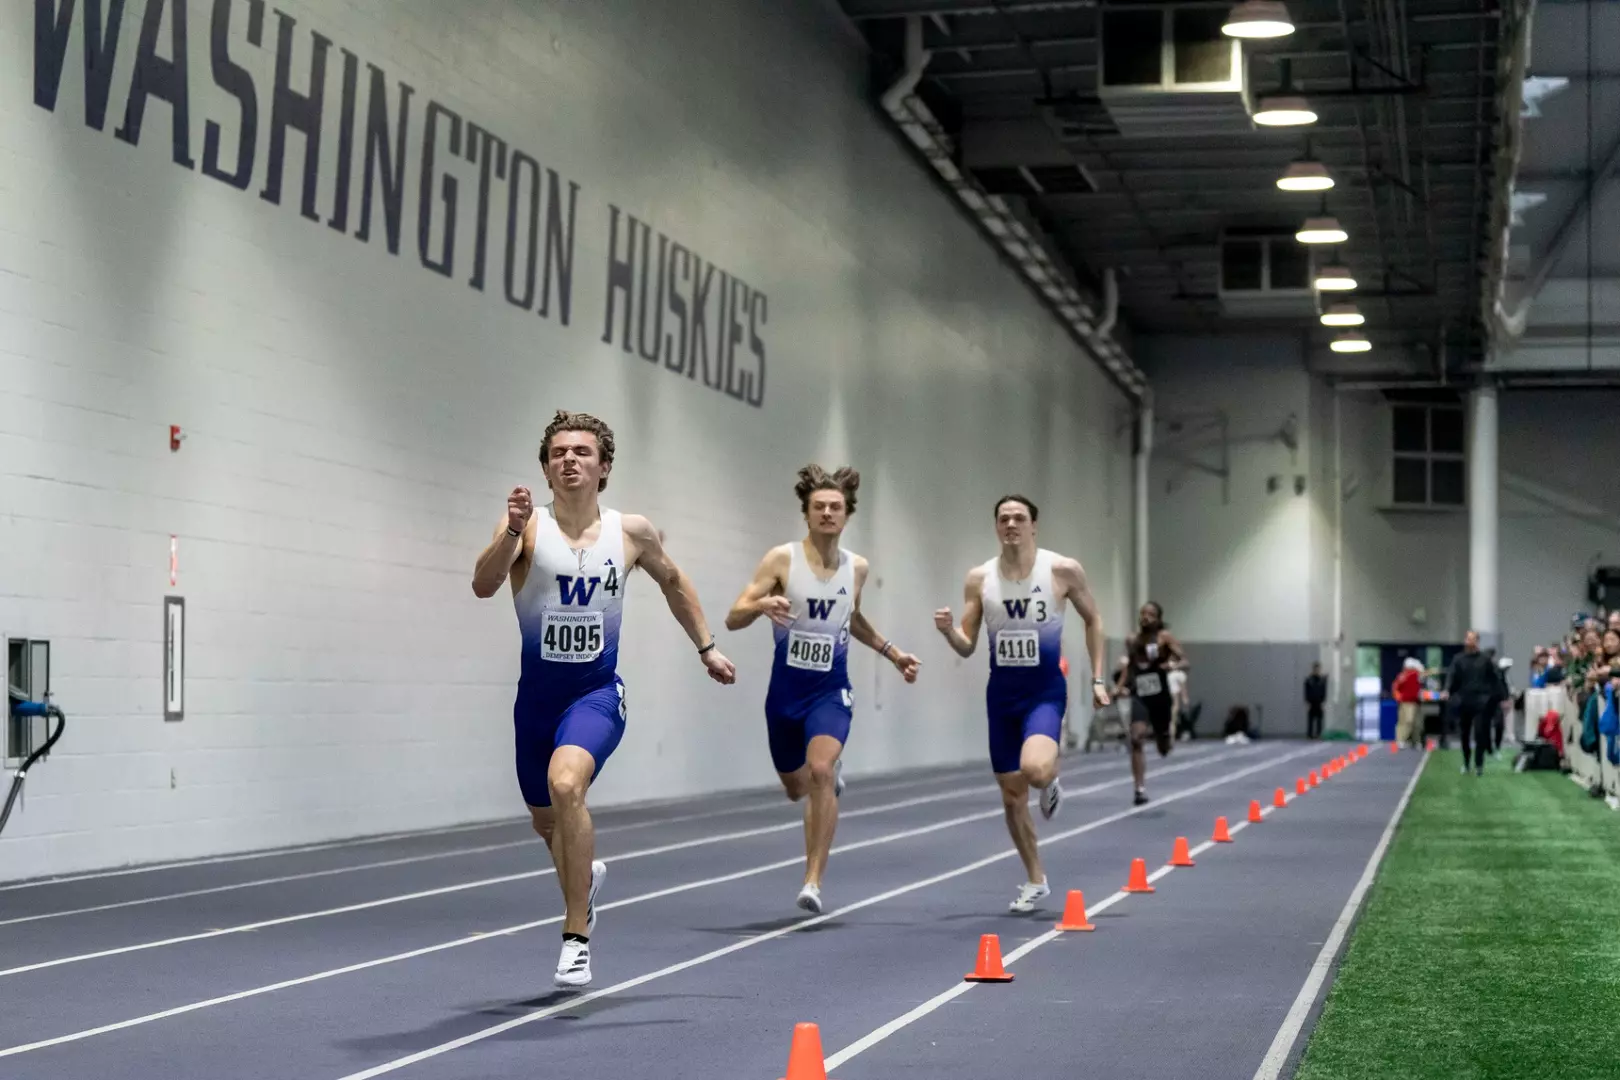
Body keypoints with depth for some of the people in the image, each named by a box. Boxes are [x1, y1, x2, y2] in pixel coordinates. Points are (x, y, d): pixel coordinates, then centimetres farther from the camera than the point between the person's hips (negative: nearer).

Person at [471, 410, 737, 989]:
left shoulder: (632, 532, -3)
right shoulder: (528, 526, -9)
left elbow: (673, 582, 17)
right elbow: (483, 585, -26)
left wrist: (706, 647, 20)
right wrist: (512, 531, -42)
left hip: (597, 691, -2)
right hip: (537, 693, 2)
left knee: (565, 783, -30)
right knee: (546, 821, 18)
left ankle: (577, 937, -21)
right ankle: (585, 875, 56)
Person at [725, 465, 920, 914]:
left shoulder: (857, 568, 1)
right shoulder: (782, 559, -9)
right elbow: (733, 619, -13)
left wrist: (892, 653, 20)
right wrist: (762, 603, -33)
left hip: (831, 691, 0)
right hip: (785, 690, 0)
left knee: (821, 770, -26)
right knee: (796, 788, 17)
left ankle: (813, 881, -21)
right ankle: (833, 773, 57)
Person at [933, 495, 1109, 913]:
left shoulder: (1062, 570, -7)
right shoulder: (979, 578, 0)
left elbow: (1092, 619, 7)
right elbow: (968, 647, 3)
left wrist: (1097, 678, 2)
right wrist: (949, 631, -19)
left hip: (1045, 692, -3)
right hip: (1001, 694, 3)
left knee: (1034, 769, -30)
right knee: (1011, 795, 8)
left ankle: (1051, 780, 9)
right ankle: (1035, 881, 26)